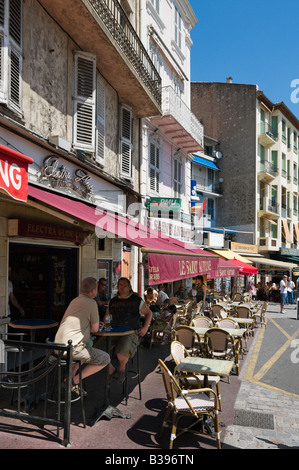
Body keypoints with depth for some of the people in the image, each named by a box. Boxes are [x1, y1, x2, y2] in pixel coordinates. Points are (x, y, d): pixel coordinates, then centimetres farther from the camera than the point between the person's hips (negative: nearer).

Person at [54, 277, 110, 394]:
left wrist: (95, 324, 20)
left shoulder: (74, 301, 15)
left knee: (89, 344, 34)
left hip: (58, 346, 9)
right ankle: (74, 381, 0)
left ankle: (70, 376, 19)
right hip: (72, 348, -9)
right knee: (105, 359, 2)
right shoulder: (91, 303, -10)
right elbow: (95, 329, -3)